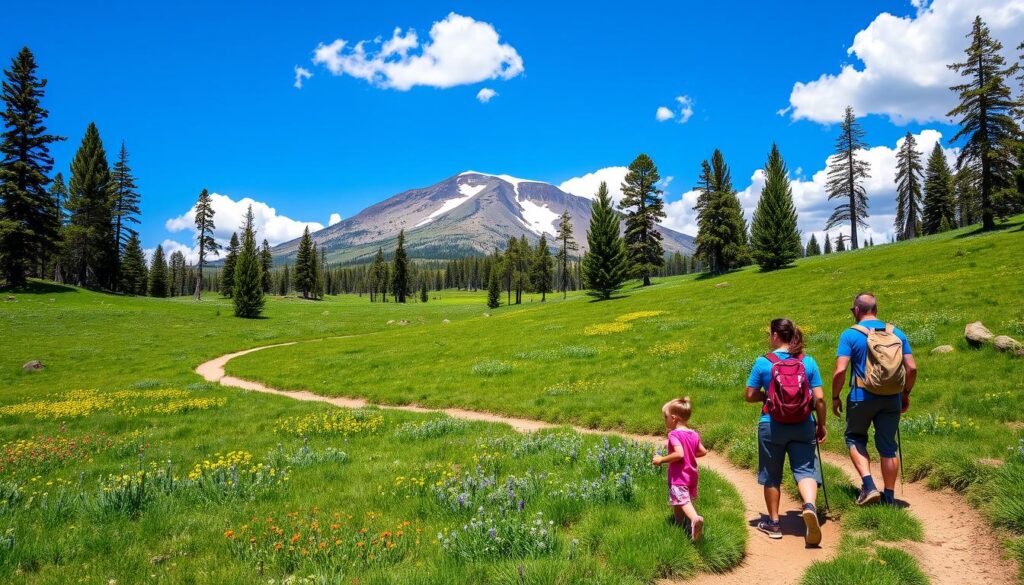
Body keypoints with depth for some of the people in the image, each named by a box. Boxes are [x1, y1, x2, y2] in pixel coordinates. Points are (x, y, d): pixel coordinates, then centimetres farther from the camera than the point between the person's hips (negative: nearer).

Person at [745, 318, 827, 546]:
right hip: (803, 427, 1)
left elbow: (750, 396, -4)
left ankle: (773, 523, 24)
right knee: (805, 469, 5)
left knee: (771, 476, 13)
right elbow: (819, 398, -2)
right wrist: (821, 425, 10)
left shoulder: (762, 362, -7)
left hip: (772, 426, -1)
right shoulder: (808, 362, -2)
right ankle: (810, 506, -23)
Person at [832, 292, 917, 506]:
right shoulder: (897, 333, 6)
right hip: (892, 398, 4)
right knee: (888, 446, 12)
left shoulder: (850, 334, -8)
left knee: (855, 438, 16)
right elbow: (911, 368, 3)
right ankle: (889, 497, 18)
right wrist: (906, 393, 16)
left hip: (862, 396, -4)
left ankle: (869, 486, 1)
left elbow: (840, 371, -15)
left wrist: (835, 397, -3)